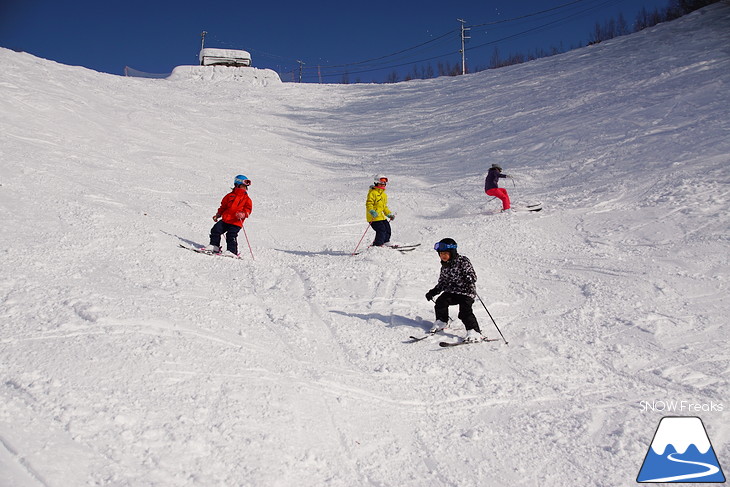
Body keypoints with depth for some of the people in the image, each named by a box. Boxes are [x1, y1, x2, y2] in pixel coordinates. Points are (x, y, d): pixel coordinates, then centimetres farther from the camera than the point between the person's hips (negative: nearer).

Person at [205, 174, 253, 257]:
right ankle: (214, 246, 10)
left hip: (236, 222, -4)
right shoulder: (230, 196, 14)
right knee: (216, 230, -1)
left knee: (231, 235, -16)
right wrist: (218, 214, 17)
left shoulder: (247, 199, 6)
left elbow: (248, 209, -4)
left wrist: (243, 214, -24)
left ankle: (232, 251, -8)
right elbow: (223, 206, 23)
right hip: (225, 220, 4)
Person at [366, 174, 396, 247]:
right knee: (381, 230, -18)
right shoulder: (372, 193, -11)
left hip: (381, 216, 9)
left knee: (387, 228, 14)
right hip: (373, 217, -9)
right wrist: (372, 211, -35)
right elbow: (368, 204, -20)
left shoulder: (384, 194, 19)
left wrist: (389, 214, 21)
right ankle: (377, 245, -13)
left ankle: (386, 242, 33)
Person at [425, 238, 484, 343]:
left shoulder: (463, 261, -9)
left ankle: (474, 332, -16)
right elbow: (442, 282, 21)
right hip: (451, 291, 6)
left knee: (465, 311, -23)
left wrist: (468, 280, -37)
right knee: (441, 302, -16)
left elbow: (472, 275, -14)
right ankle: (441, 322, 8)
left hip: (466, 292, -6)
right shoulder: (444, 266, 12)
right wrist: (433, 292, 11)